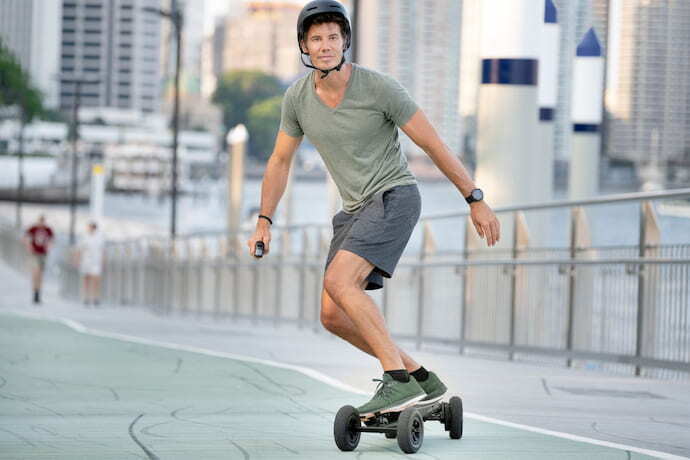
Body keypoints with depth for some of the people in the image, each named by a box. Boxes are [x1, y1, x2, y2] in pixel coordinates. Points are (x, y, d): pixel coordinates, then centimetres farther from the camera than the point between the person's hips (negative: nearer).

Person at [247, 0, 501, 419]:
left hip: (395, 197, -7)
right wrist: (264, 222, 6)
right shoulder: (298, 97, 0)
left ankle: (398, 380, -27)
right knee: (334, 316, -1)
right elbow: (280, 161, 14)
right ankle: (422, 379, 9)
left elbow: (434, 144, -10)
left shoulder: (379, 87, -15)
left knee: (338, 281, -27)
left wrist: (476, 200, -8)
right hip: (356, 211, 7)